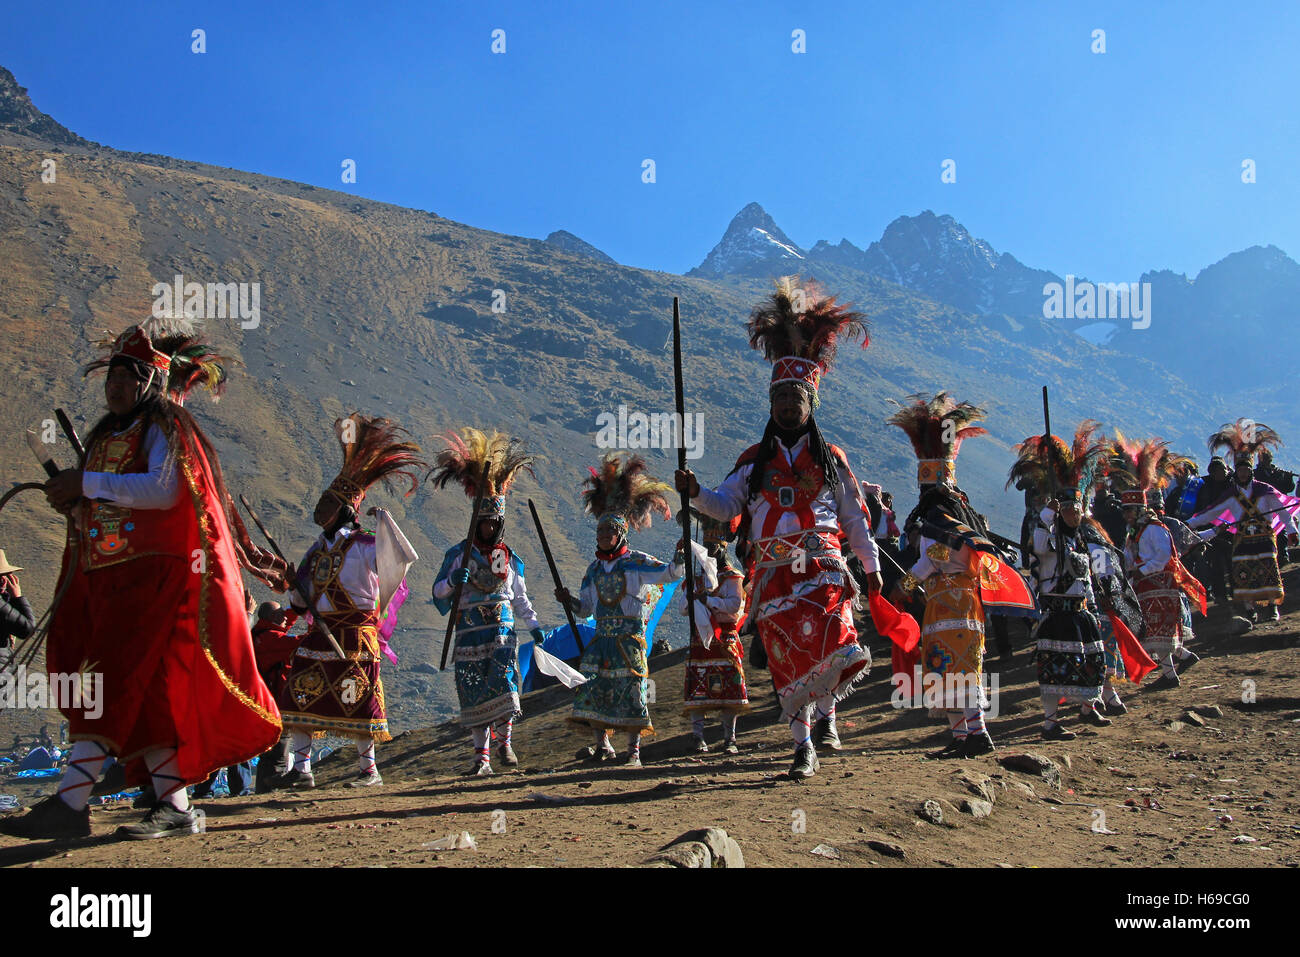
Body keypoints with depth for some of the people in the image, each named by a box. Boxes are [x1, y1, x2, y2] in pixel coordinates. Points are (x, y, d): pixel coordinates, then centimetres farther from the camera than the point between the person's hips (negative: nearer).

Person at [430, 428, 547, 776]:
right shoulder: (460, 554, 3)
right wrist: (452, 581, -22)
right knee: (474, 693, 0)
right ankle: (482, 755, 7)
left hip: (502, 632, 1)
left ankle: (504, 742, 2)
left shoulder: (510, 559, 13)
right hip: (470, 634, -1)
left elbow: (520, 597, 22)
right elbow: (438, 591, -1)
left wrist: (534, 625, 15)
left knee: (504, 683, -15)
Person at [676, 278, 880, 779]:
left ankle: (824, 711, 1)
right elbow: (726, 505, 5)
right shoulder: (754, 461, 13)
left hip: (821, 567, -1)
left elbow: (855, 517, 15)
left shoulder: (831, 459, 12)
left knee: (834, 642, -24)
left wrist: (871, 566, 14)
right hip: (773, 573, 1)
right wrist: (697, 493, -15)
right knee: (787, 661, 1)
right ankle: (804, 746, 11)